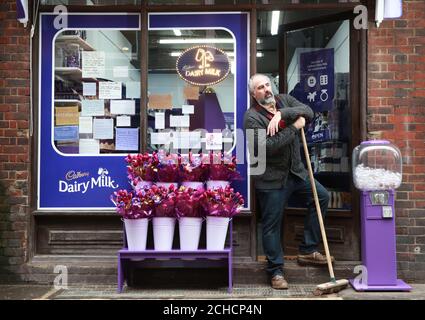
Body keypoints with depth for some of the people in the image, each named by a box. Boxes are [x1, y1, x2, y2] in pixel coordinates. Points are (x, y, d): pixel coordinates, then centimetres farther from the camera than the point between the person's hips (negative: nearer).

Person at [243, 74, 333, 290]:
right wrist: (294, 127, -17)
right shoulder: (252, 117, -13)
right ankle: (276, 271, 15)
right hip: (272, 179, -6)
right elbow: (266, 146, -24)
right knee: (272, 225, 0)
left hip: (296, 172, 7)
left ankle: (307, 251, 20)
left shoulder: (284, 100, 7)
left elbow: (308, 112, -8)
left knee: (321, 197, 11)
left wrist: (281, 114, -22)